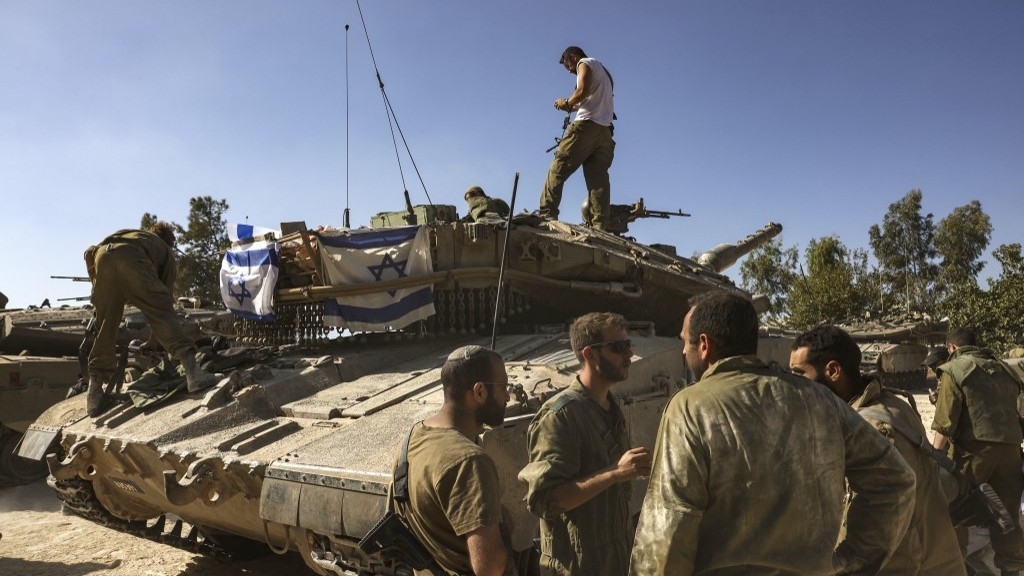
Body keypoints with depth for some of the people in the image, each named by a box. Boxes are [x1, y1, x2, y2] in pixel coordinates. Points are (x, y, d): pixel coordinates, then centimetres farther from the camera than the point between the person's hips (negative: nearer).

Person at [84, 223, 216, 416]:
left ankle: (95, 387, 10)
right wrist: (155, 338, 34)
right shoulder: (166, 250, 34)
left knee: (105, 327, 12)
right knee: (162, 314, -8)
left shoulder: (124, 233, 46)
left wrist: (96, 286, 39)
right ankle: (192, 370, -22)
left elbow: (89, 252, 29)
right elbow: (166, 292, 27)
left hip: (102, 256, 4)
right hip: (132, 259, -4)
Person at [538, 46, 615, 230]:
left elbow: (583, 91, -12)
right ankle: (599, 226, -16)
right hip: (605, 132, 8)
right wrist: (574, 106, 18)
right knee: (598, 179, -5)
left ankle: (547, 215, -13)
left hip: (586, 125, -8)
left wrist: (567, 102, 3)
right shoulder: (603, 72, 33)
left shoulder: (585, 63, 7)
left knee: (557, 170, -6)